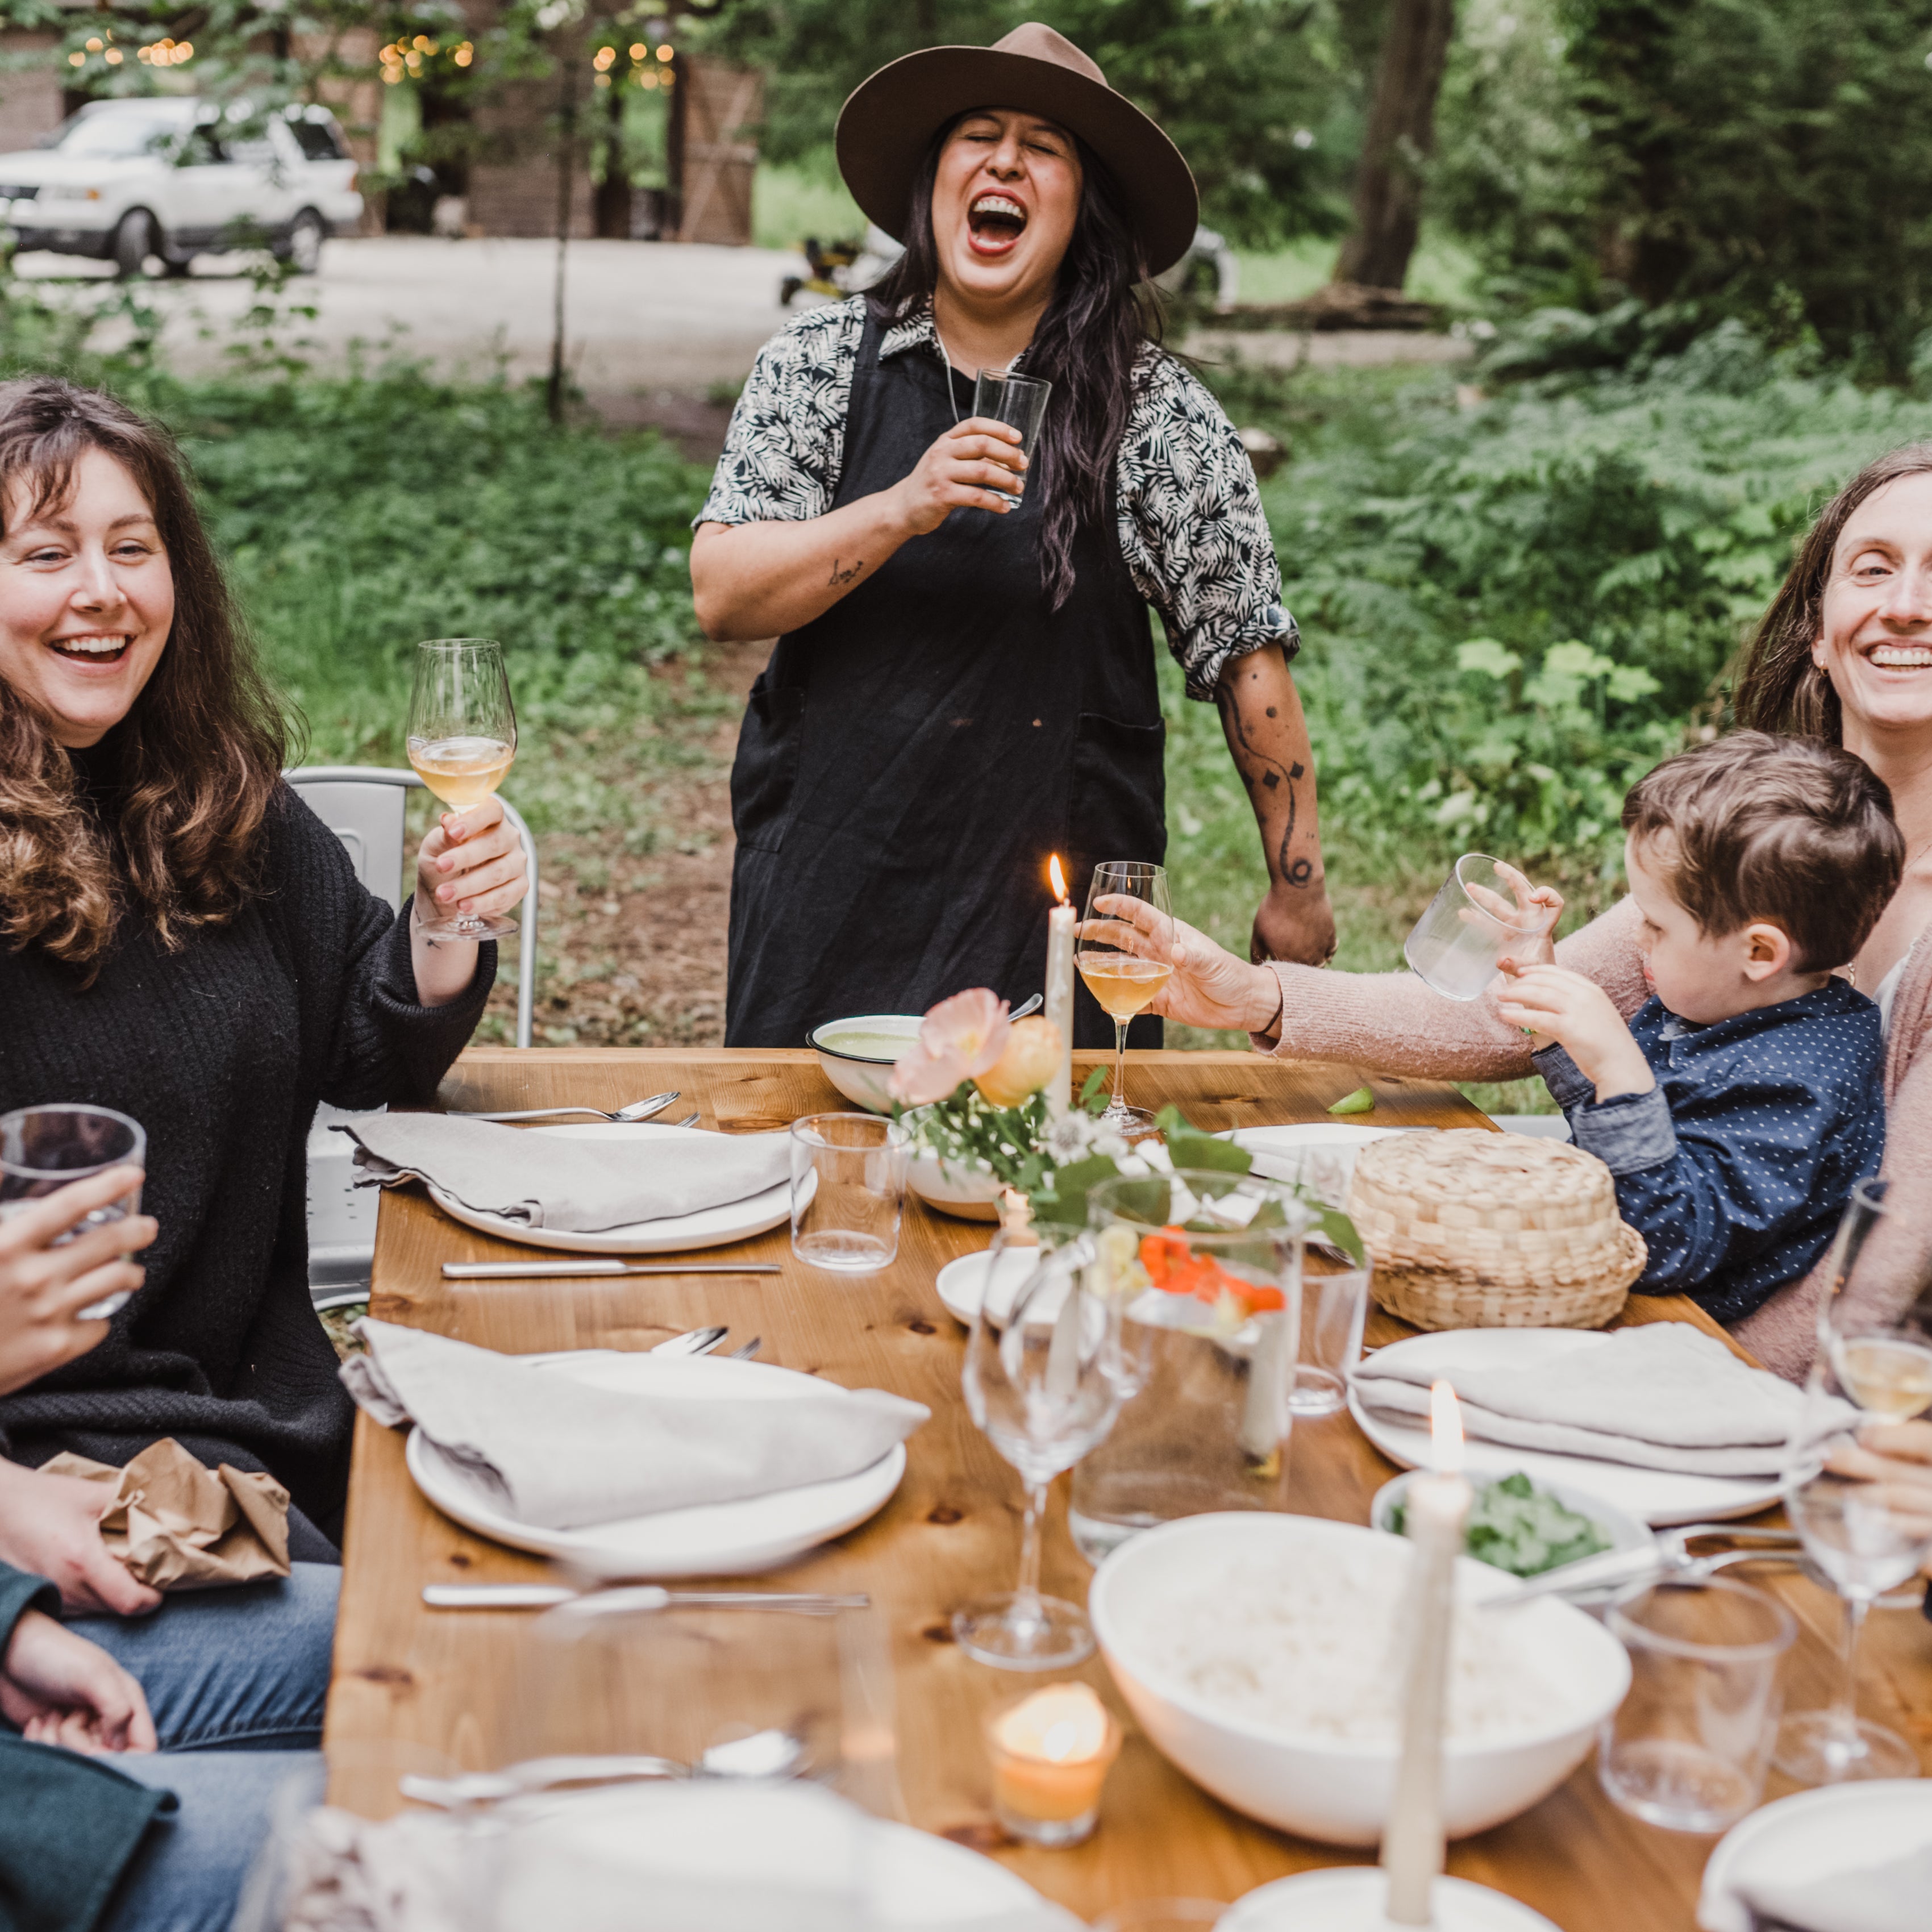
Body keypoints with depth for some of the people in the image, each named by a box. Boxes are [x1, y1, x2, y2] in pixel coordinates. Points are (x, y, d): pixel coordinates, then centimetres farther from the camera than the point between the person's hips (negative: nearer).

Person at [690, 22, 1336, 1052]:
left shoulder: (1154, 411, -1)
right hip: (827, 883, 1)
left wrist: (1297, 894, 1)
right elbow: (720, 596, -6)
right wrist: (904, 509, -19)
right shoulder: (818, 361, 3)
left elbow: (1246, 657, 1)